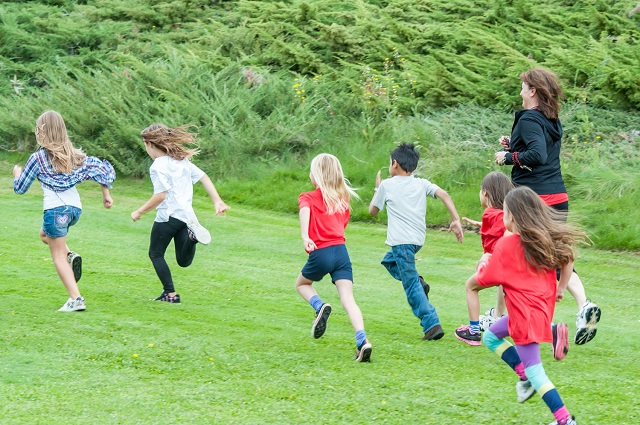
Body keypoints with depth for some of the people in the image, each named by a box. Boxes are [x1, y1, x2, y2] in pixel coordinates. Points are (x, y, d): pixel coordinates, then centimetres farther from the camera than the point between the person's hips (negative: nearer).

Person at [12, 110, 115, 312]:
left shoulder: (38, 157, -6)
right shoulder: (74, 154, 8)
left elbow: (20, 188, 3)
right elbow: (99, 168, 5)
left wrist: (17, 173, 24)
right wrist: (106, 195, 13)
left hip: (55, 208, -6)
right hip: (75, 208, 6)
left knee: (58, 256, 3)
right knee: (46, 234, 32)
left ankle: (76, 299, -7)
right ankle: (71, 256, 6)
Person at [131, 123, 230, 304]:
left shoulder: (158, 166, -11)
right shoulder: (182, 160, 13)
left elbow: (161, 195, -17)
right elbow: (203, 177, 10)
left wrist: (139, 212, -7)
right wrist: (217, 201, 9)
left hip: (168, 216, -7)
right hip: (187, 215, 7)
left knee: (156, 254, 10)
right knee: (184, 261, 9)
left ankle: (170, 294, 2)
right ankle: (192, 235, -18)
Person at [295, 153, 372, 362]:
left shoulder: (308, 198, 4)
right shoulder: (343, 200, 18)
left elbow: (305, 211, -16)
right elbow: (342, 225, 13)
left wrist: (305, 237, -31)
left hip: (320, 253, -3)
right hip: (341, 250, 3)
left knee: (301, 284, 25)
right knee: (348, 299, -4)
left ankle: (320, 306, -4)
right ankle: (362, 341, -22)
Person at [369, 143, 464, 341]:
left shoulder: (386, 185, 5)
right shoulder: (422, 184, 13)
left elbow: (373, 211, 17)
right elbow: (444, 194, -4)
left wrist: (377, 188, 32)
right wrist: (456, 220, -10)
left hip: (402, 241, -6)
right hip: (418, 239, 6)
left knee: (412, 287, -5)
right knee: (389, 260, 30)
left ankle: (432, 324, -17)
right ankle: (418, 281, 8)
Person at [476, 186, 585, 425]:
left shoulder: (506, 244, -15)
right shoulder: (545, 239, 3)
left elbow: (483, 280, -9)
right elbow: (568, 259, 12)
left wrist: (484, 262, 12)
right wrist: (561, 288, 23)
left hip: (525, 314, -8)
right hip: (543, 306, 8)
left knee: (534, 371, -4)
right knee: (490, 337, 23)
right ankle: (526, 377, 15)